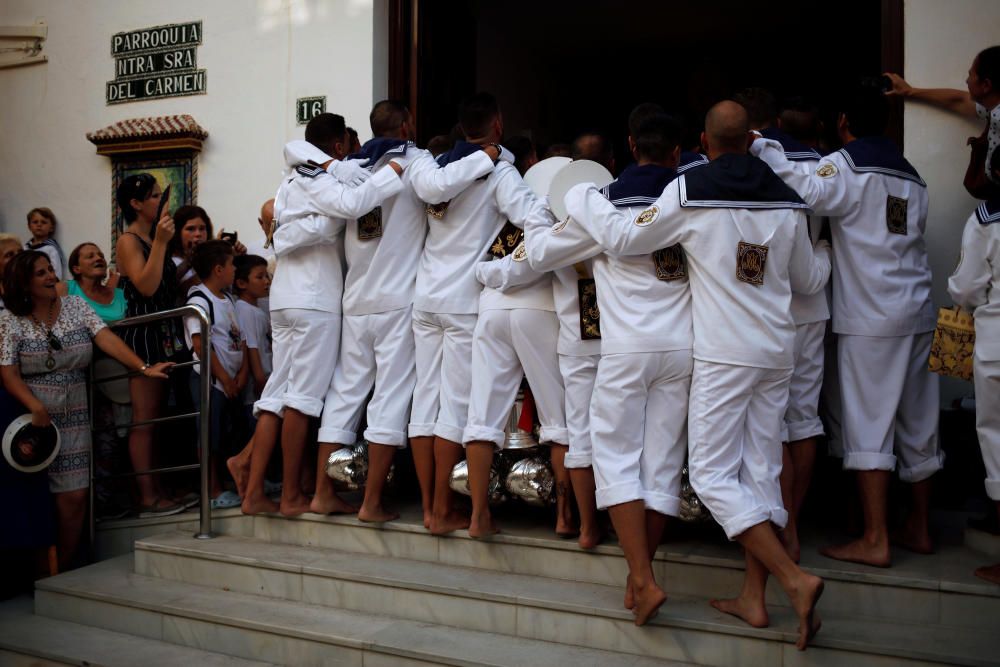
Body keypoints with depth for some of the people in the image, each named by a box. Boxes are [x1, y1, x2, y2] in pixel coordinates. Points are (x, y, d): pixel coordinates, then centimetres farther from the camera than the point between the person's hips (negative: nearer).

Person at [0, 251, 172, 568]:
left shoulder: (76, 306, 6)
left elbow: (106, 338, -5)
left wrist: (144, 368, -18)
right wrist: (37, 408, -22)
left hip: (74, 414, 2)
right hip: (33, 413, -2)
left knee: (74, 495, -2)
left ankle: (61, 571, 10)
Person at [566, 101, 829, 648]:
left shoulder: (690, 191, -9)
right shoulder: (786, 201, 6)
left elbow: (624, 237, -4)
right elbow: (808, 280, 17)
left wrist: (579, 197, 11)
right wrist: (825, 254, 39)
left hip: (723, 355, -6)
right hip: (776, 355, 6)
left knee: (712, 474, 0)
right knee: (760, 471, 10)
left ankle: (795, 578, -11)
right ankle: (753, 598, 16)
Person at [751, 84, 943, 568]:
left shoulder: (845, 164, -5)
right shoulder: (910, 174, 18)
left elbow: (810, 193, -26)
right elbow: (915, 230, 18)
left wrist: (762, 147, -22)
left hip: (871, 318, -7)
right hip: (918, 313, 7)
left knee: (869, 426, -4)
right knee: (918, 423, 12)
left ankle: (875, 540, -3)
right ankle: (919, 528, 23)